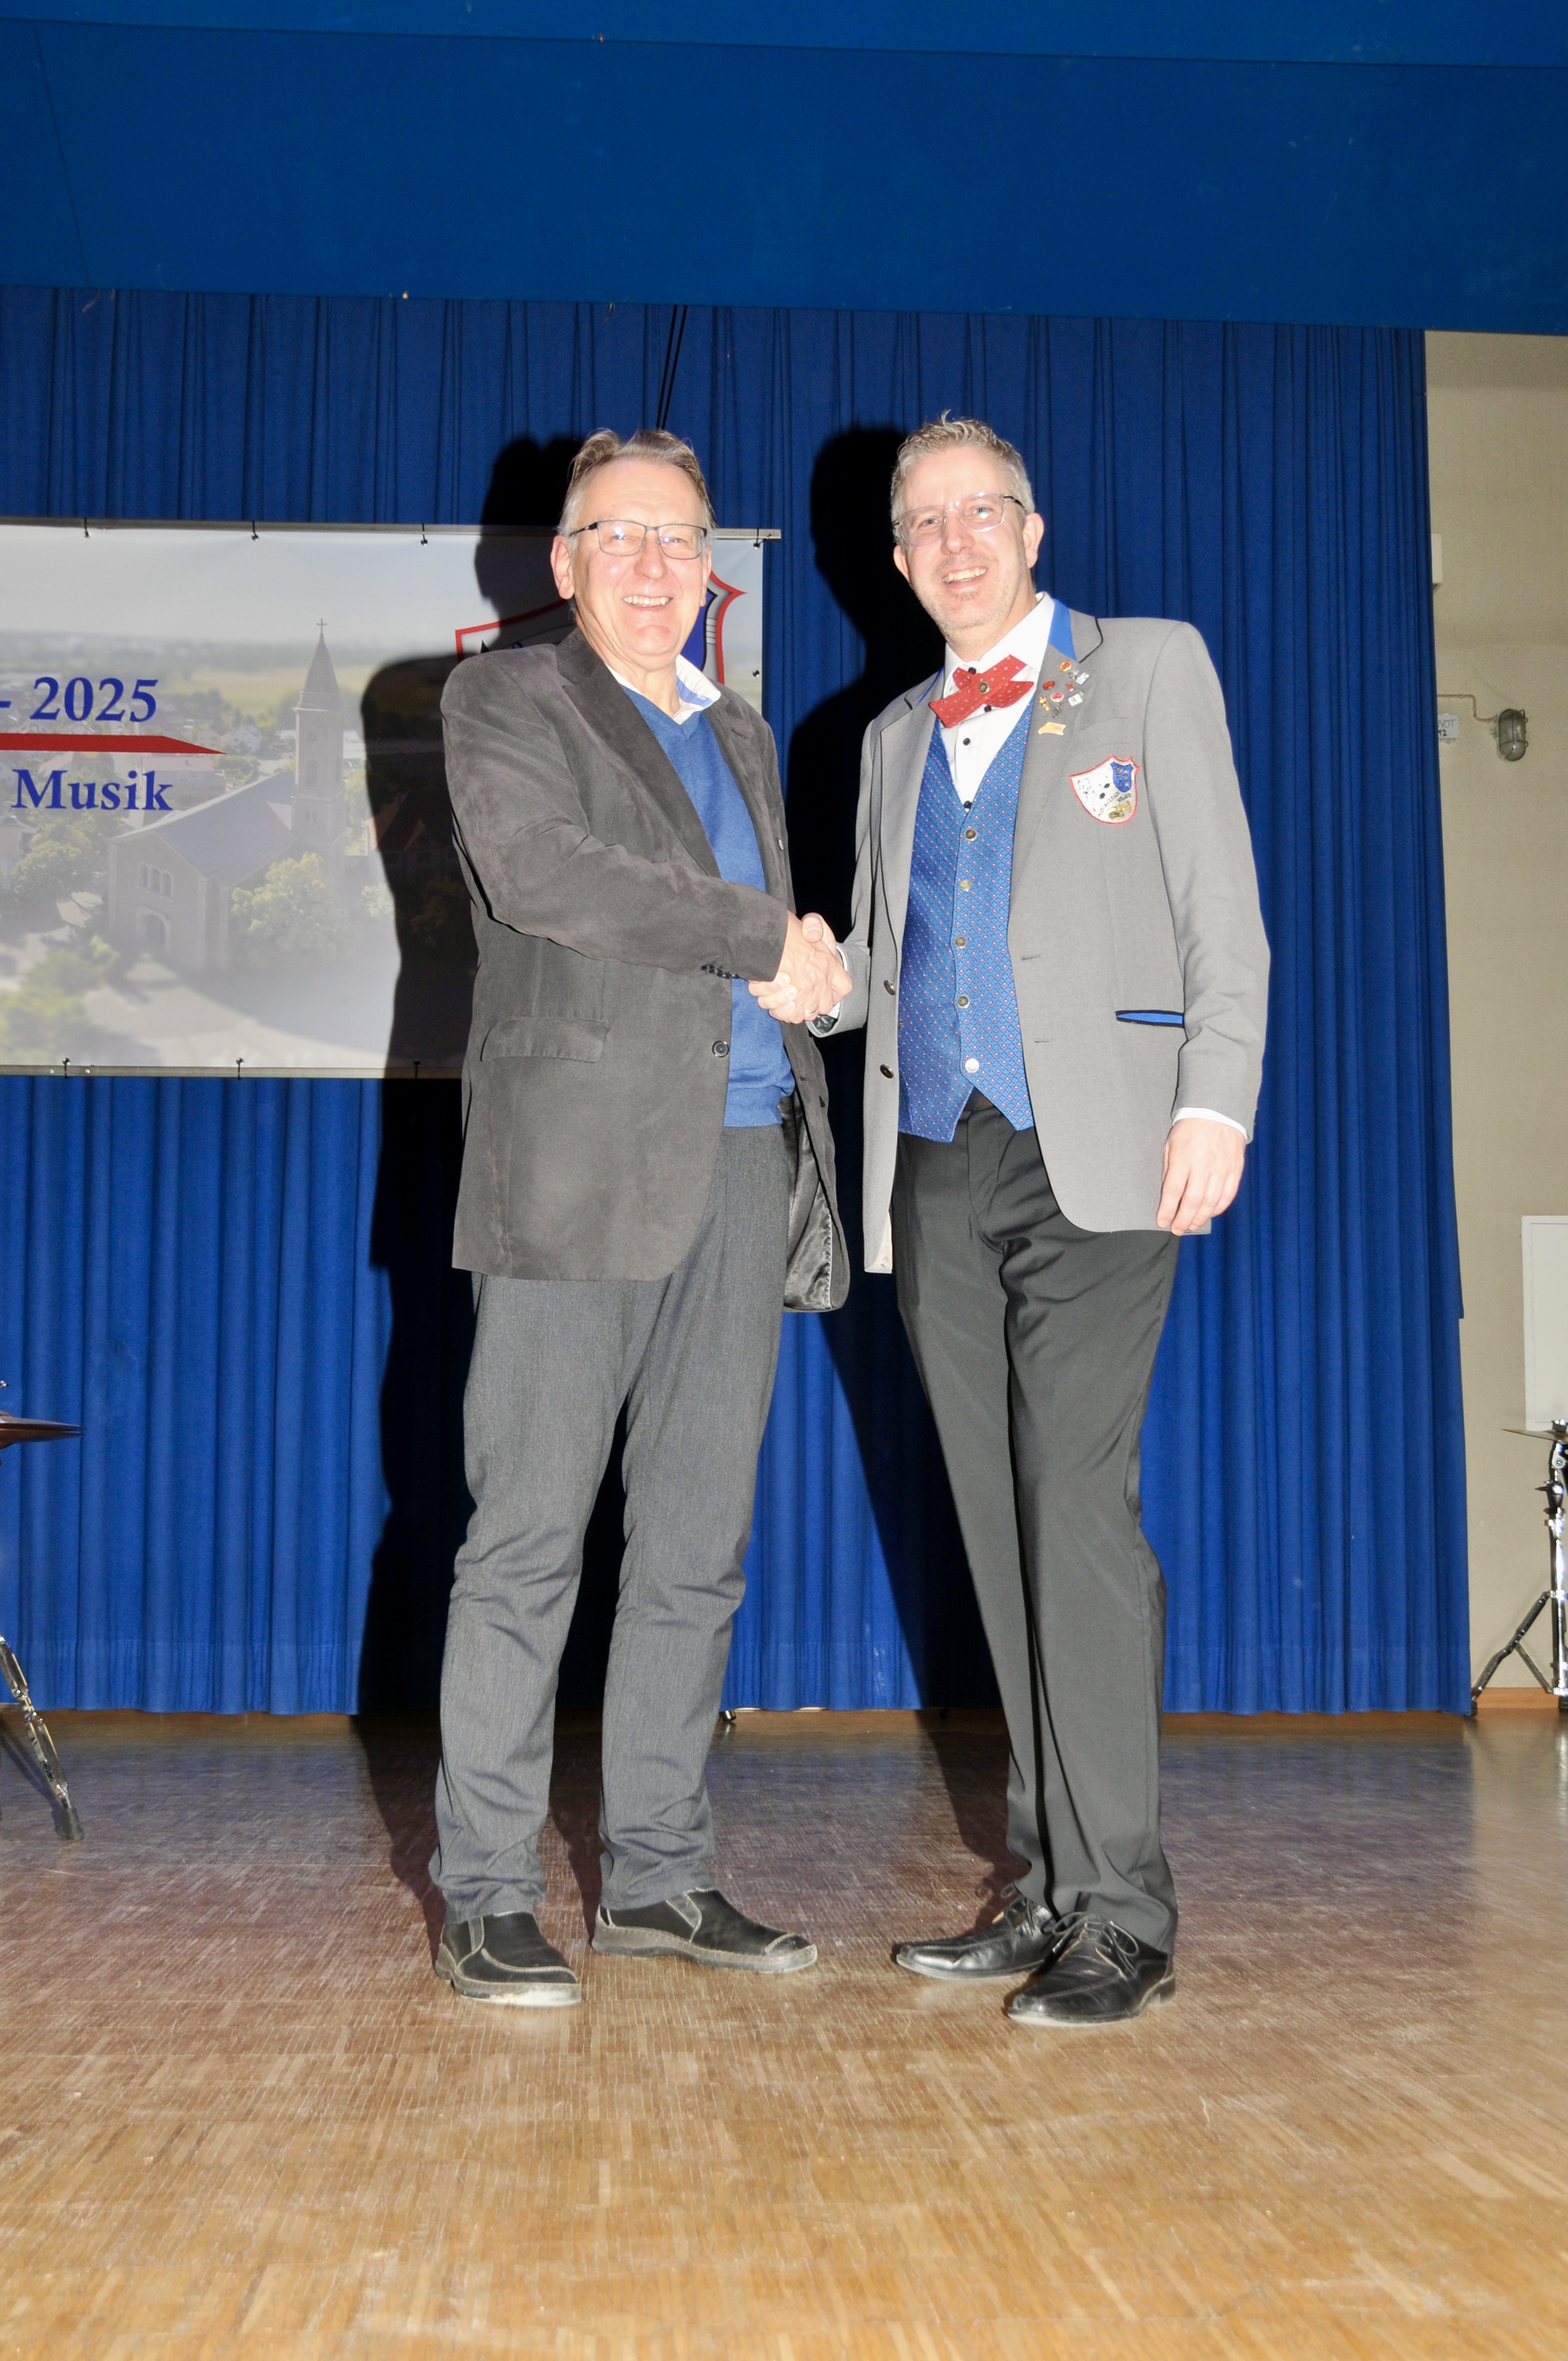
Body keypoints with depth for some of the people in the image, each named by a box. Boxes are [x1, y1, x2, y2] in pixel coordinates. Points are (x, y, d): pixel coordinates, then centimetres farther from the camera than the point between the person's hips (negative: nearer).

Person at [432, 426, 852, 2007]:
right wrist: (760, 937, -8)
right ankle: (484, 1901, 5)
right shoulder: (505, 699, 6)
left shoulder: (741, 737, 25)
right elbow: (540, 868, -13)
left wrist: (810, 1171, 14)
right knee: (529, 1540, -4)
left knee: (698, 1548, 8)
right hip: (582, 1163, -6)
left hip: (742, 1166, 6)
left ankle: (656, 1875, 18)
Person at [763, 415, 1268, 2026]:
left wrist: (1216, 1102, -12)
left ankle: (1121, 1913, -6)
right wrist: (784, 977, 3)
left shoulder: (1150, 671, 9)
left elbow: (1222, 911, 1)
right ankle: (1051, 1885, 12)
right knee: (1003, 1527, 5)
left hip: (1095, 1158, -5)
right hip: (938, 1167, 5)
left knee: (1079, 1504, -13)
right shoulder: (894, 738, 22)